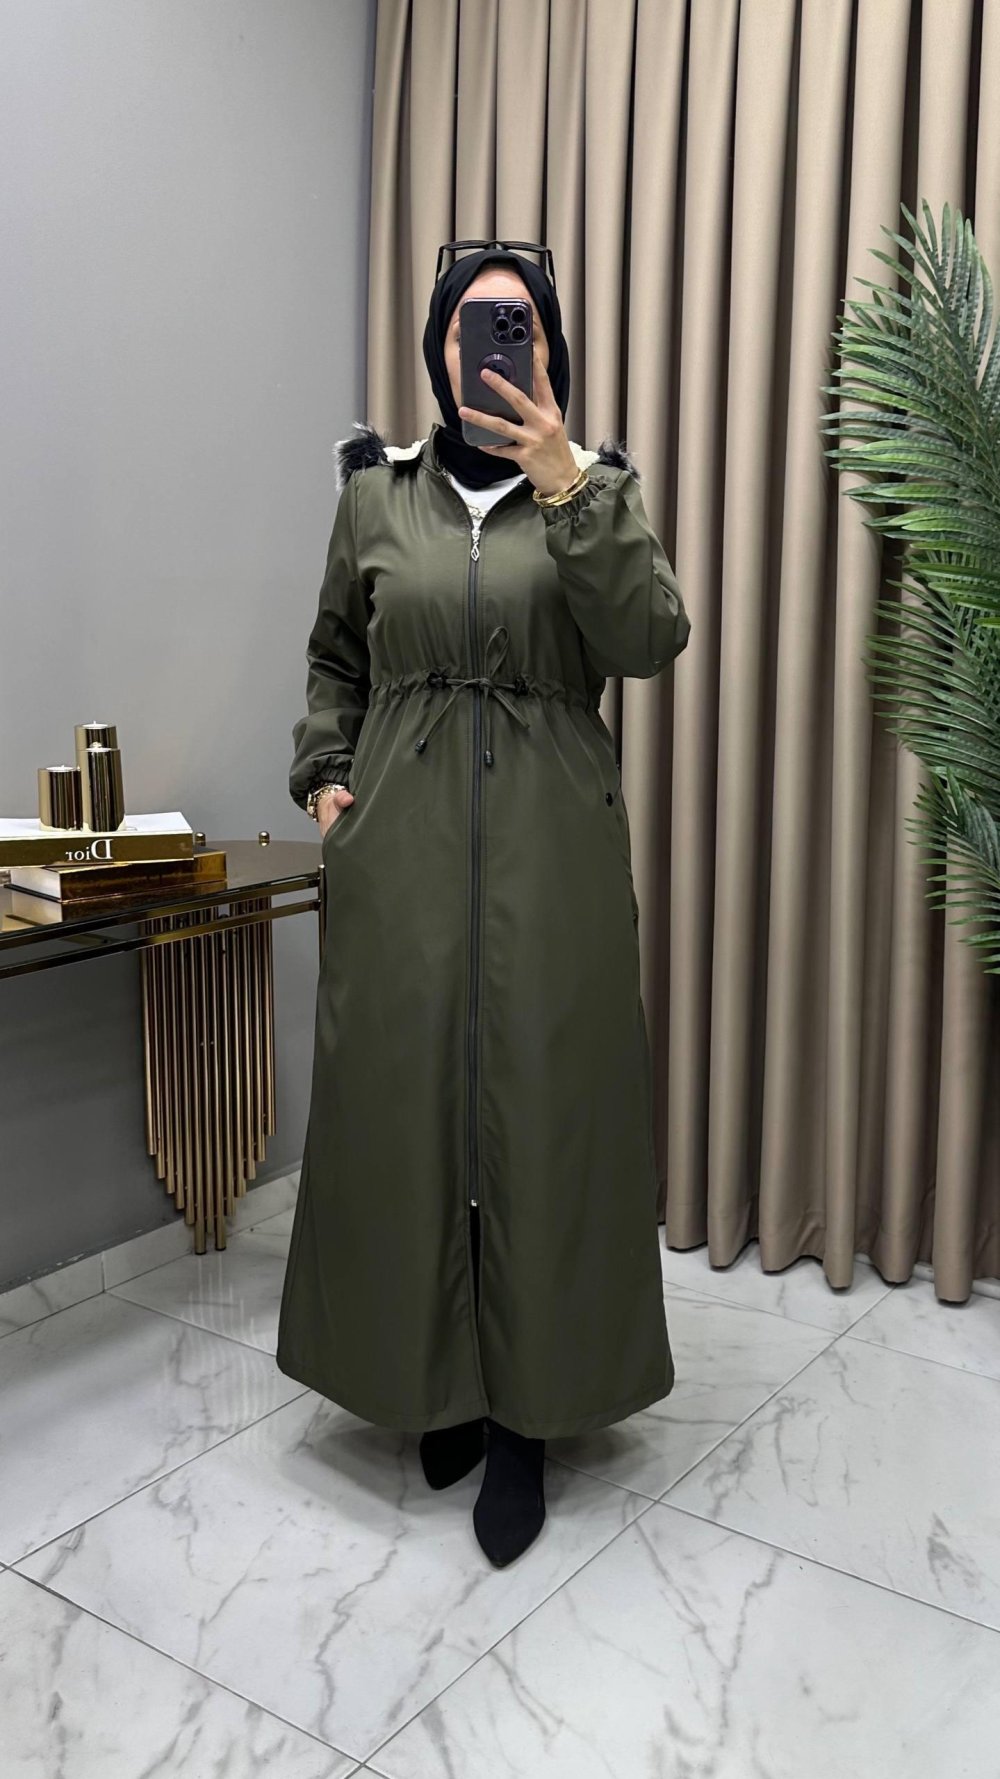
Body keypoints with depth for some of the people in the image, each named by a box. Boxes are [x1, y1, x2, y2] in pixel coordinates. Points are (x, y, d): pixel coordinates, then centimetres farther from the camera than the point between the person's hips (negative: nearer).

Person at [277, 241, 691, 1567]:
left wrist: (566, 487, -19)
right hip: (401, 848, 2)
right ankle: (438, 1382, 25)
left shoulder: (597, 487, 5)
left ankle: (526, 1417, 16)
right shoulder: (377, 490, 10)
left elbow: (652, 643, -12)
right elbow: (334, 660, 20)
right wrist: (323, 777, 6)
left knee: (543, 1114, 0)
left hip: (550, 848, -1)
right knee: (402, 1110, 5)